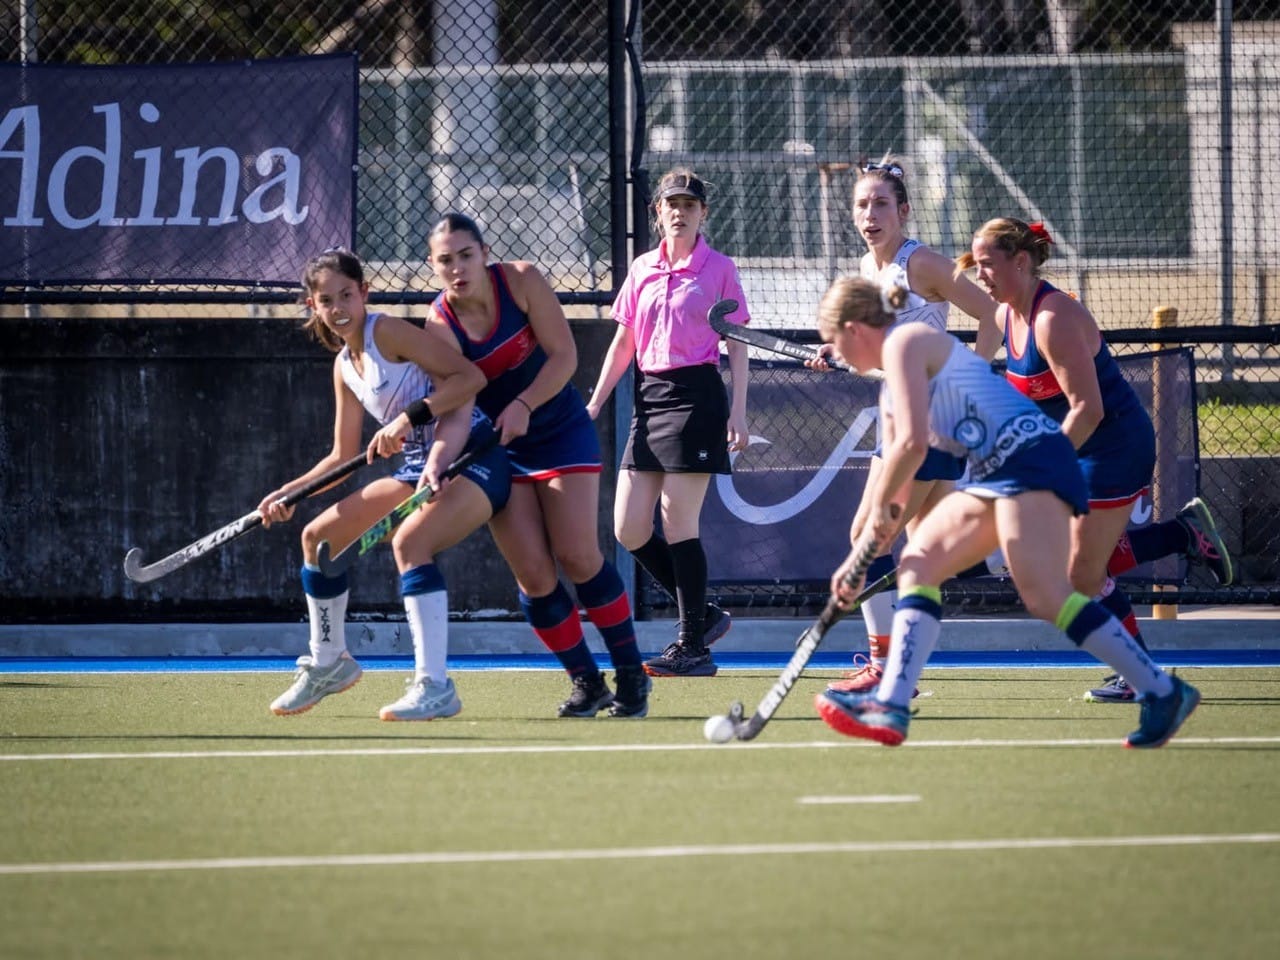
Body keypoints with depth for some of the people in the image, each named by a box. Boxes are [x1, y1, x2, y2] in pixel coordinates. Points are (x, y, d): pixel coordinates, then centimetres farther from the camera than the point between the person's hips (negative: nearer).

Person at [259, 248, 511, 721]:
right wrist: (288, 492, 8)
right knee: (318, 537, 13)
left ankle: (435, 687, -34)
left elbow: (470, 376, -20)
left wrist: (411, 416, -27)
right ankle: (328, 662, 30)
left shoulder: (387, 332, -12)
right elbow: (343, 456, 19)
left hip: (473, 457, -10)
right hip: (422, 468, 10)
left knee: (409, 541, -34)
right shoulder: (344, 367, 12)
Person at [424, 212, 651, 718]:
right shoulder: (441, 324, -14)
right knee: (531, 573, -7)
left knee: (577, 554, -11)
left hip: (561, 432, -1)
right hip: (497, 448, 1)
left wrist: (524, 405, -30)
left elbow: (563, 356, -15)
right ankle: (586, 684, 7)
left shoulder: (522, 281, -15)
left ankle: (631, 675, 1)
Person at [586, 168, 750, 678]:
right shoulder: (642, 269, 14)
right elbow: (622, 343, 19)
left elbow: (737, 345, 0)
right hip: (650, 396, 6)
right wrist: (595, 402, 14)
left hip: (697, 394, -6)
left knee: (678, 523, -9)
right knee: (628, 529, 1)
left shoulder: (719, 269, 0)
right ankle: (703, 615, 16)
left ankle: (693, 646, -2)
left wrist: (738, 411, -9)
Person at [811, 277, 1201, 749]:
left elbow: (913, 443, -15)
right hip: (992, 474, 10)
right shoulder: (891, 391, 25)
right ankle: (891, 705, -8)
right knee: (917, 564, 2)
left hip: (1030, 456, -10)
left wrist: (880, 506, -2)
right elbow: (896, 492, 29)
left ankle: (1162, 692, -17)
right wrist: (857, 560, 27)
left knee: (1046, 597, -20)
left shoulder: (904, 343, -5)